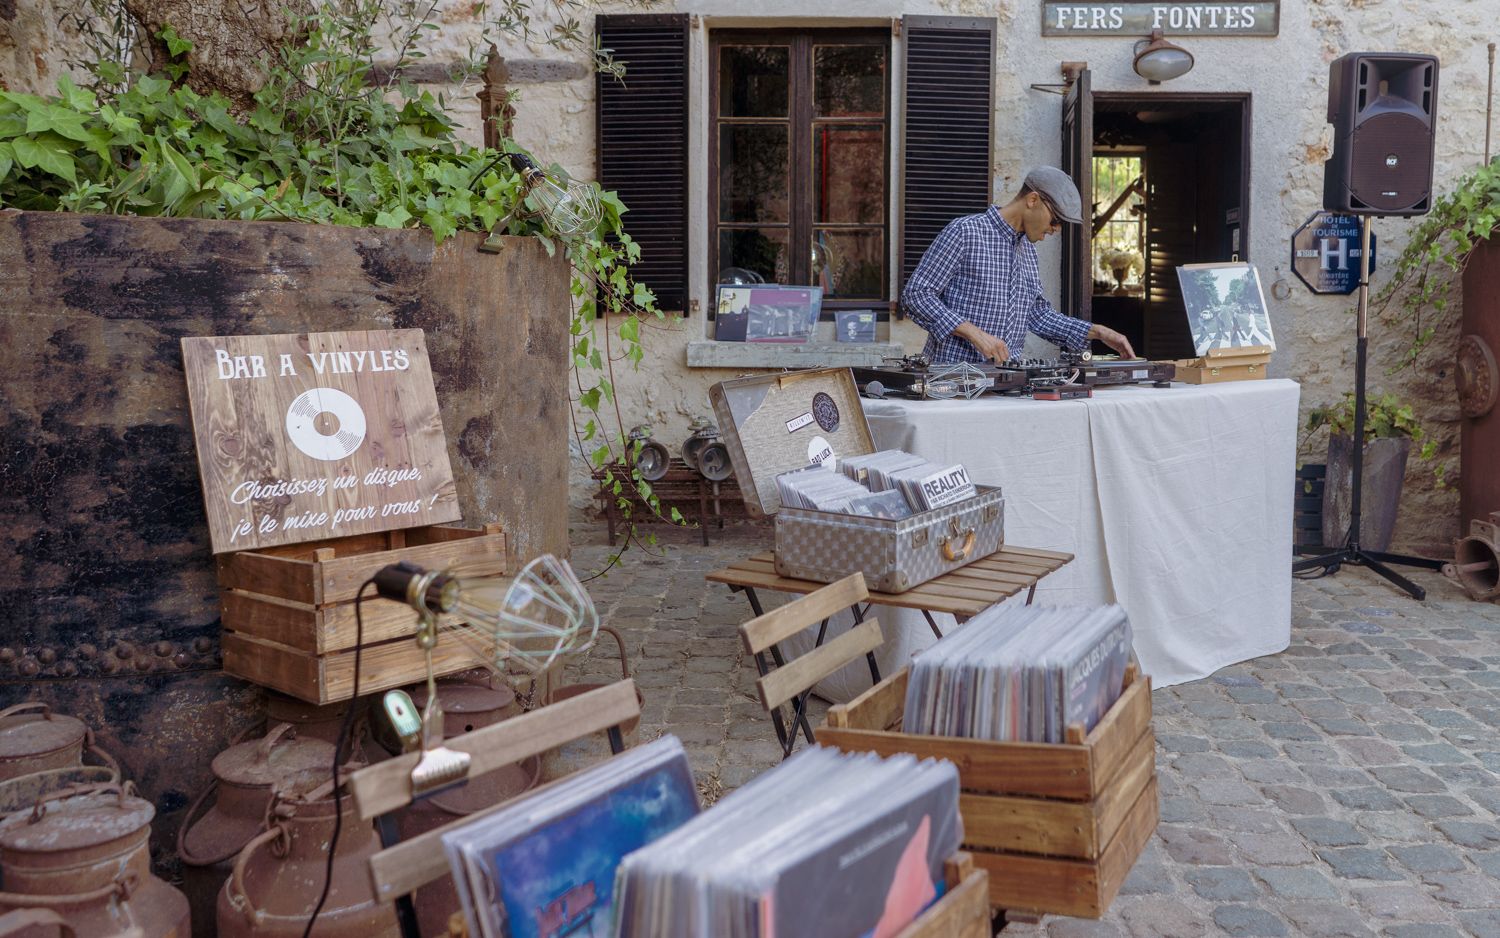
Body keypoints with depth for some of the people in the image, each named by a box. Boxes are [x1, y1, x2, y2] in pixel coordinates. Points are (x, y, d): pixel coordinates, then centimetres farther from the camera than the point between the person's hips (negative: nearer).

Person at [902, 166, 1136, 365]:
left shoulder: (1027, 249, 19)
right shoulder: (965, 231, -6)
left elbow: (1038, 314, 26)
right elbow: (916, 293, -10)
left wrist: (1097, 332, 17)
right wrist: (974, 333, -19)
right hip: (953, 372, -7)